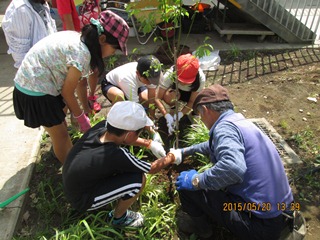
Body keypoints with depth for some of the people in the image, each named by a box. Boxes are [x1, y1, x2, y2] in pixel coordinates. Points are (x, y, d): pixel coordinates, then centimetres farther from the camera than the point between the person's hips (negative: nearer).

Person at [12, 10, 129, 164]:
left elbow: (79, 79, 8)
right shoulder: (82, 53, -25)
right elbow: (67, 92, -16)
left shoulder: (78, 38, 3)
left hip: (30, 82, 9)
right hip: (36, 91, -9)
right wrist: (81, 118, -2)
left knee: (61, 126, 24)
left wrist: (86, 110, 14)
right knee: (60, 134, 7)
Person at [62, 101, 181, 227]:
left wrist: (149, 144, 10)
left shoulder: (101, 126, -18)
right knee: (138, 179, -18)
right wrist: (171, 158, 2)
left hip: (75, 183, 7)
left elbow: (122, 135, 7)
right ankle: (118, 218, 9)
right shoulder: (117, 156, -35)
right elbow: (152, 168, -16)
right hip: (82, 201, -7)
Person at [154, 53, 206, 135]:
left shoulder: (201, 78, -35)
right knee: (168, 95, -36)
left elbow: (192, 102, -27)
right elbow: (157, 98, -34)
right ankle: (172, 107, -1)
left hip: (191, 93, 1)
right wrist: (167, 115, -47)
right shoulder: (169, 75, -37)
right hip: (176, 90, 0)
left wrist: (179, 115, -41)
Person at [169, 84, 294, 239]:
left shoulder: (224, 126, -21)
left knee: (186, 187, -6)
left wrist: (195, 181, -23)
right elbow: (214, 145, 28)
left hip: (260, 226, -10)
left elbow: (233, 168, -40)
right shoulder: (240, 121, 9)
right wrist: (185, 151, 37)